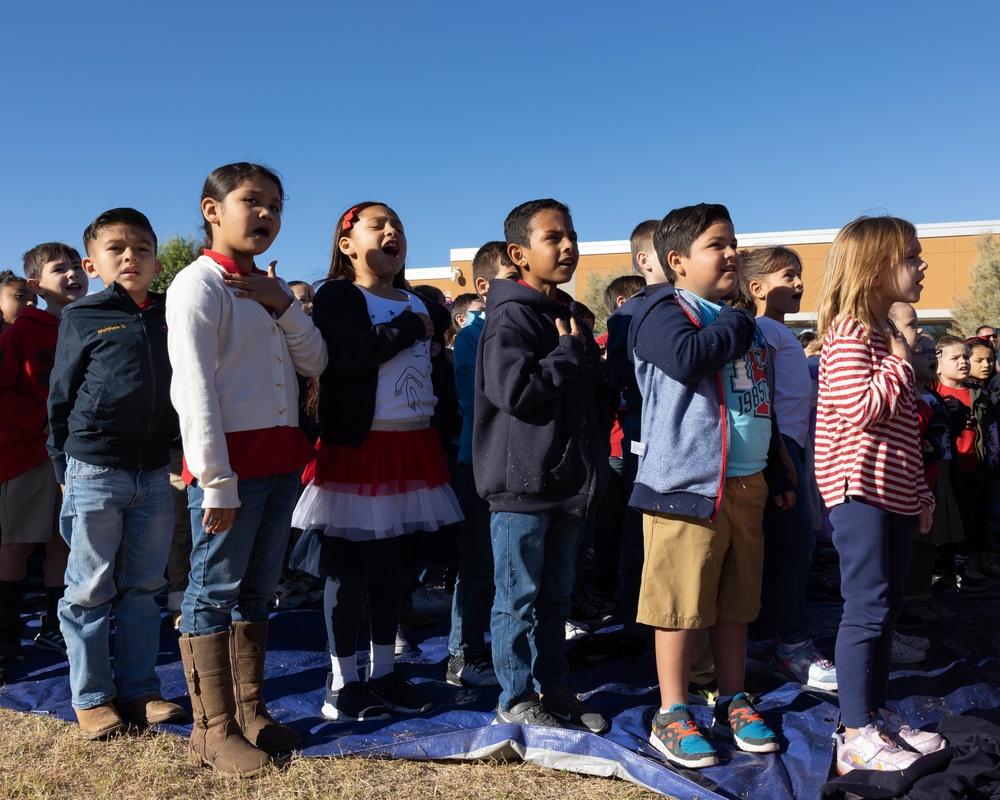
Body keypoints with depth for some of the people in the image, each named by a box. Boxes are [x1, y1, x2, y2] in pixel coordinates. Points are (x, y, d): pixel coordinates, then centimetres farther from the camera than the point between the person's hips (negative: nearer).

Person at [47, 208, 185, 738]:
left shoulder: (169, 317, 7)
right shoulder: (81, 319, -1)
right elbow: (60, 397, 2)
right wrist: (64, 468, 2)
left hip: (154, 472, 3)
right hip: (95, 471, -3)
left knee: (143, 588, 12)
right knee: (89, 591, 6)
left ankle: (139, 689, 24)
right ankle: (92, 698, 20)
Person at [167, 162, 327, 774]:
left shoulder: (270, 287, 16)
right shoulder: (200, 284, -7)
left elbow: (315, 363, 9)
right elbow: (196, 387, -15)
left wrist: (283, 305, -6)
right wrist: (216, 481, -18)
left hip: (281, 458, 8)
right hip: (230, 459, -8)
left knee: (257, 590, 15)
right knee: (214, 592, 1)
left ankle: (250, 713, 27)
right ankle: (214, 731, 13)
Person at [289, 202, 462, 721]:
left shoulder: (423, 305, 17)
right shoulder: (335, 297, -4)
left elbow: (441, 375, 22)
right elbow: (344, 355, -22)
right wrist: (410, 327, -14)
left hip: (413, 447, 6)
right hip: (356, 446, -6)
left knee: (394, 566, 13)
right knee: (348, 569, 0)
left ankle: (383, 672, 26)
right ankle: (342, 682, 15)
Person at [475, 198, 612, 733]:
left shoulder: (570, 318, 16)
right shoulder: (511, 317, -10)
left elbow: (595, 393, 25)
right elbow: (512, 388, -24)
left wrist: (595, 460, 17)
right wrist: (568, 355, -14)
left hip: (568, 482, 8)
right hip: (521, 483, -8)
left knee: (556, 594, 16)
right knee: (519, 596, 3)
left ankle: (553, 689, 29)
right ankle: (516, 700, 16)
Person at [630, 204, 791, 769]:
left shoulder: (747, 325, 20)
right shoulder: (664, 311, -4)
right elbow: (687, 356, -28)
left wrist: (778, 477, 26)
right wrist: (737, 325, -10)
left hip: (747, 483, 8)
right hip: (687, 482, -7)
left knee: (736, 600, 14)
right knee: (682, 601, -2)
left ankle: (733, 701, 28)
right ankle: (672, 715, 12)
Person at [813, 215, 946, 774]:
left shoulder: (887, 335, 18)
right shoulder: (850, 333, -11)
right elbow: (863, 409, -25)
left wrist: (921, 493, 21)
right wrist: (900, 360, -12)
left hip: (895, 496, 10)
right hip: (861, 491, -10)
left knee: (886, 608, 15)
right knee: (869, 609, -7)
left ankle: (876, 712, 26)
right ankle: (857, 736, 2)